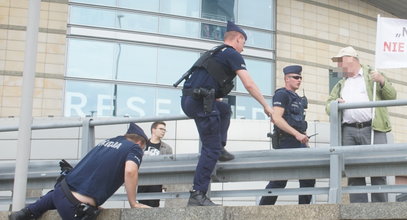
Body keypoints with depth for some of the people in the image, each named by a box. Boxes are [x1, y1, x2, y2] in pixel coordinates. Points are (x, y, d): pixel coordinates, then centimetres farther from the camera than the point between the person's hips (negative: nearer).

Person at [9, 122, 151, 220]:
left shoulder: (106, 142, 22)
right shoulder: (135, 148, 3)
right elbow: (130, 171, -17)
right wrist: (133, 204, -8)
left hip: (62, 190, 8)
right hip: (78, 208, -8)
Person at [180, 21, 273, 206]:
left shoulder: (214, 53, 27)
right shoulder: (232, 54, 1)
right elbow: (249, 85, -7)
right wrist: (266, 106, 0)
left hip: (188, 99, 9)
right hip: (201, 102, -9)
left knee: (225, 110, 33)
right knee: (211, 149, -6)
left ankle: (220, 149, 21)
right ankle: (197, 195, -11)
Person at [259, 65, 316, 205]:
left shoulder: (297, 98, 22)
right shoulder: (282, 94, -5)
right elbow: (276, 118, -17)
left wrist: (303, 137, 14)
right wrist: (297, 134, -22)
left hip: (299, 144, 9)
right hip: (285, 143, -9)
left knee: (308, 178, 3)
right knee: (279, 180, -6)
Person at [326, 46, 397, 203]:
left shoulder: (372, 75, 15)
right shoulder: (340, 85, 27)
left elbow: (392, 96, 10)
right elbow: (328, 105, 22)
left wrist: (382, 81, -8)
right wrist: (335, 103, -1)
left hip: (372, 129, -4)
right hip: (348, 132, 4)